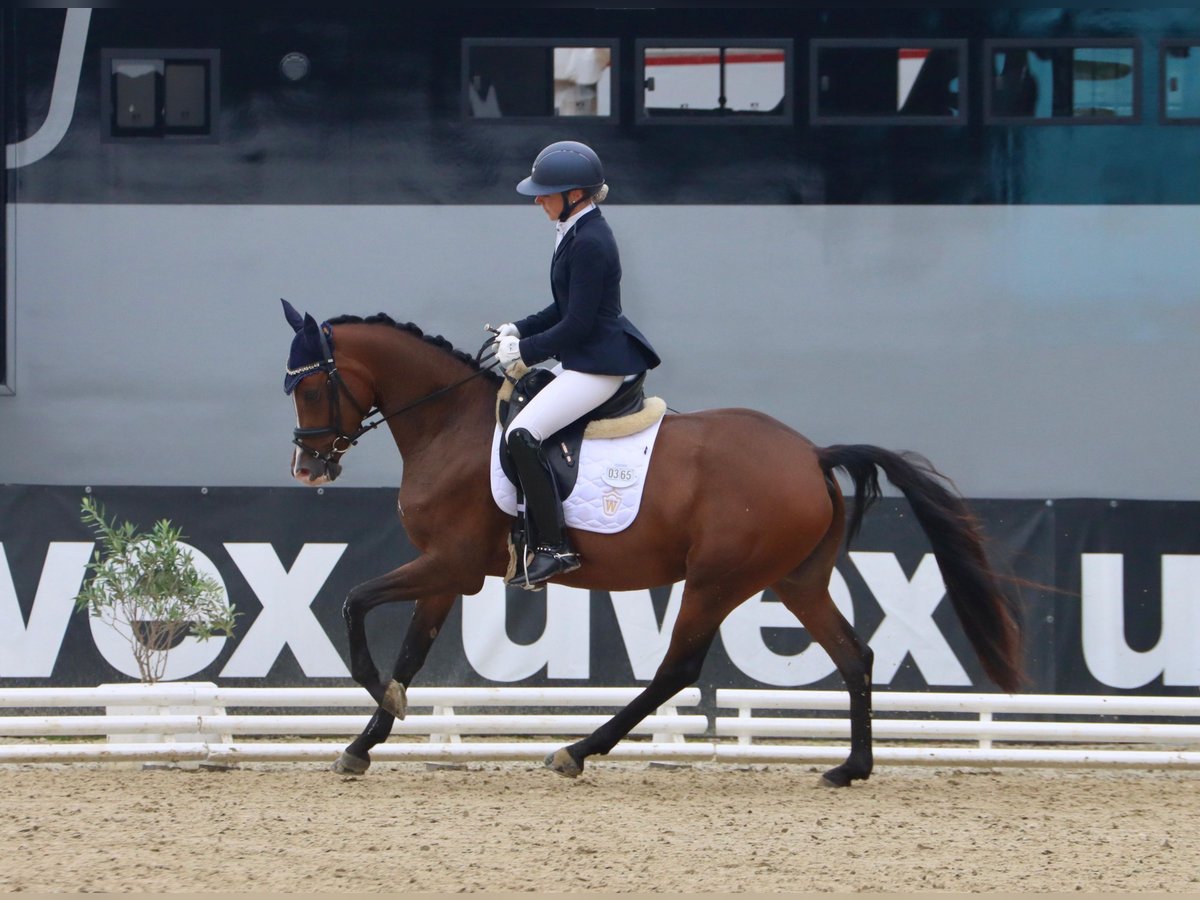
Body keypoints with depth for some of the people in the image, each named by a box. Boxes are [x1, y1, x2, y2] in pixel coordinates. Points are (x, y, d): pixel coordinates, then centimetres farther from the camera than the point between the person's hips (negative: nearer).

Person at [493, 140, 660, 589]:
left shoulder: (589, 243, -21)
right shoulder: (577, 233, 11)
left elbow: (576, 324, -21)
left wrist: (526, 350, -11)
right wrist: (519, 330, 9)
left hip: (598, 366, -12)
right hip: (584, 361, 12)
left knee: (523, 434, -20)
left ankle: (554, 547, -19)